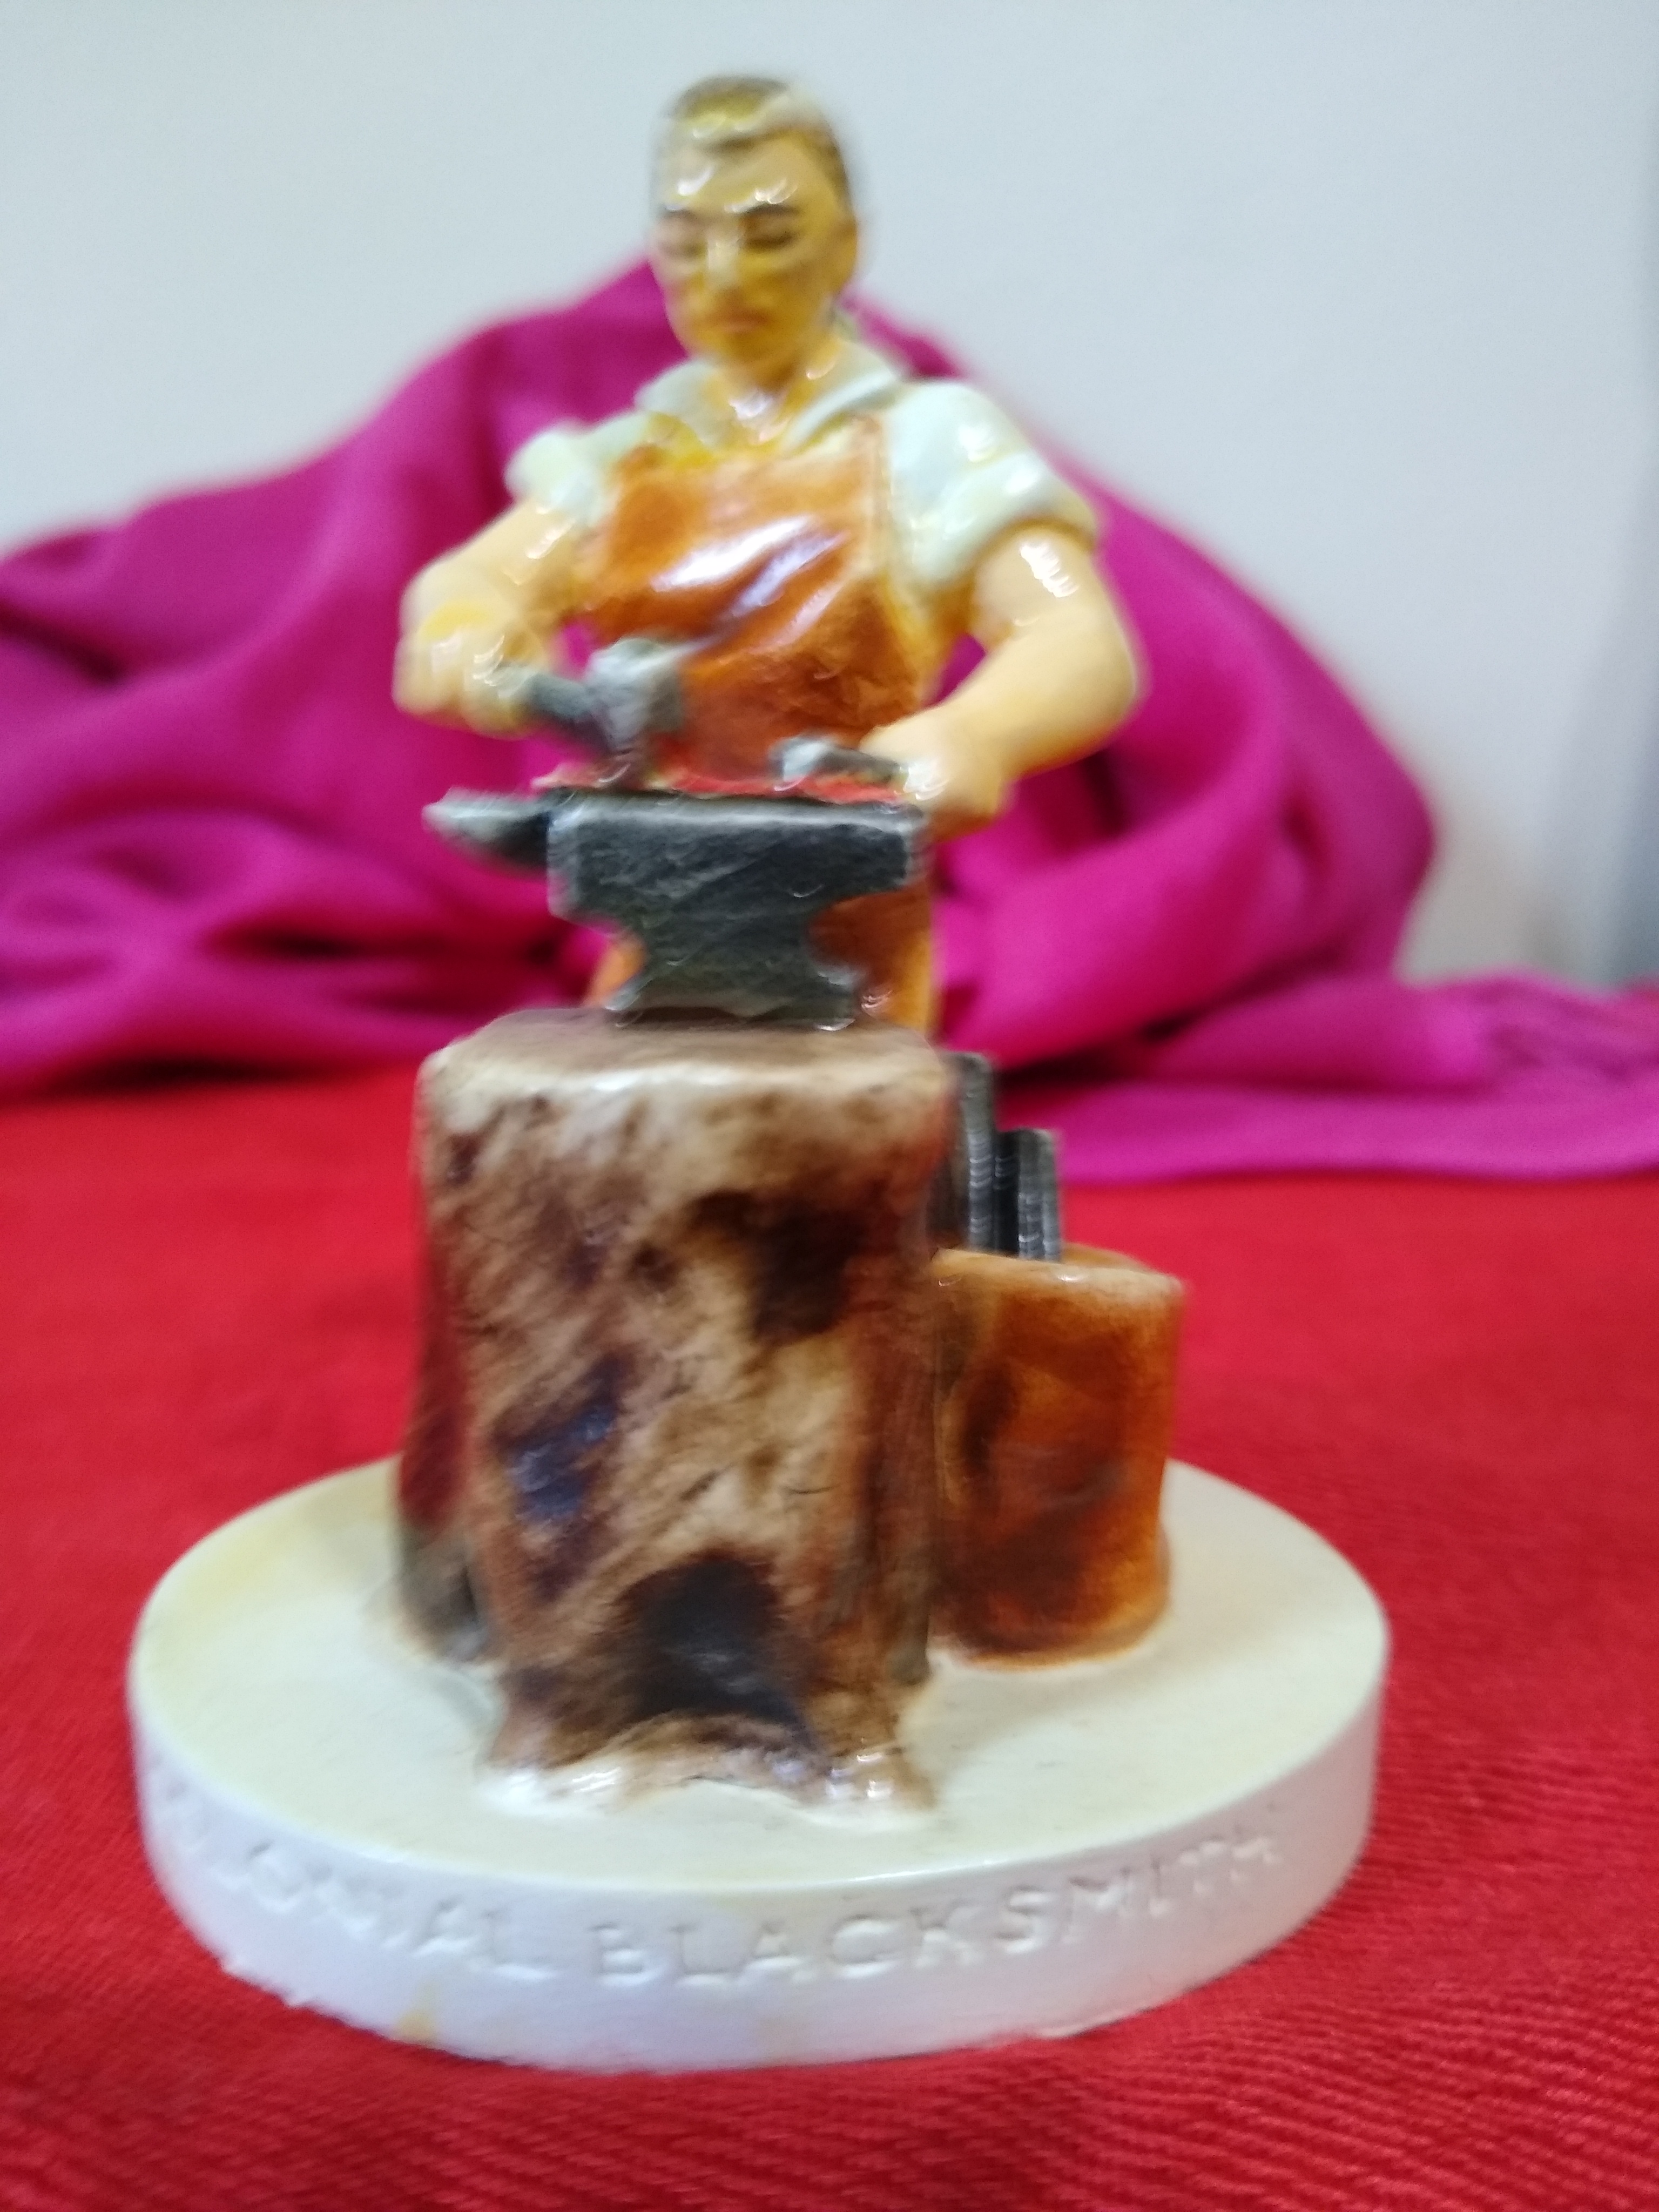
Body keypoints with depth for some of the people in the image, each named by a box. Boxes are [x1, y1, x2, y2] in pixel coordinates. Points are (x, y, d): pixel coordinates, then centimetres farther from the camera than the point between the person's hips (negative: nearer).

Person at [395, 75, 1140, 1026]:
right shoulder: (623, 460, 13)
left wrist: (969, 737, -37)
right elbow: (471, 582, 0)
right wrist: (471, 637, -24)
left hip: (843, 954, -4)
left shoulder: (928, 444, -2)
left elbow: (1088, 651, -16)